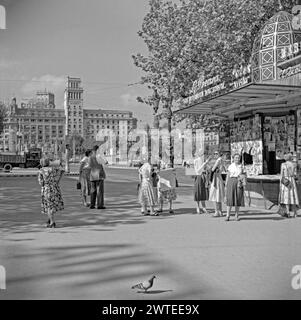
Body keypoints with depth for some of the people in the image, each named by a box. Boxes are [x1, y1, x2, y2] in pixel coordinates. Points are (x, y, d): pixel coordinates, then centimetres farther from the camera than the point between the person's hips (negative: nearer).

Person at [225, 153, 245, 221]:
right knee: (230, 199, -7)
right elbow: (227, 176, 6)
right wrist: (226, 185, 0)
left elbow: (244, 177, 6)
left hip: (239, 183, 1)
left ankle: (236, 216, 10)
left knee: (238, 199, 1)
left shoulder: (241, 166, 8)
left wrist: (244, 185, -4)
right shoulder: (230, 166, 6)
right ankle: (228, 216, -6)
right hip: (231, 182, -1)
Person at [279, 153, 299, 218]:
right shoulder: (293, 165, 3)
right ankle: (295, 212, 7)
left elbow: (281, 174, -7)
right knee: (293, 195, 7)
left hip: (285, 181, -2)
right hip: (292, 181, 3)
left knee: (286, 195, -1)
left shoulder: (283, 164, -5)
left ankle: (288, 212, -6)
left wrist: (281, 181, -1)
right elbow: (295, 174, 3)